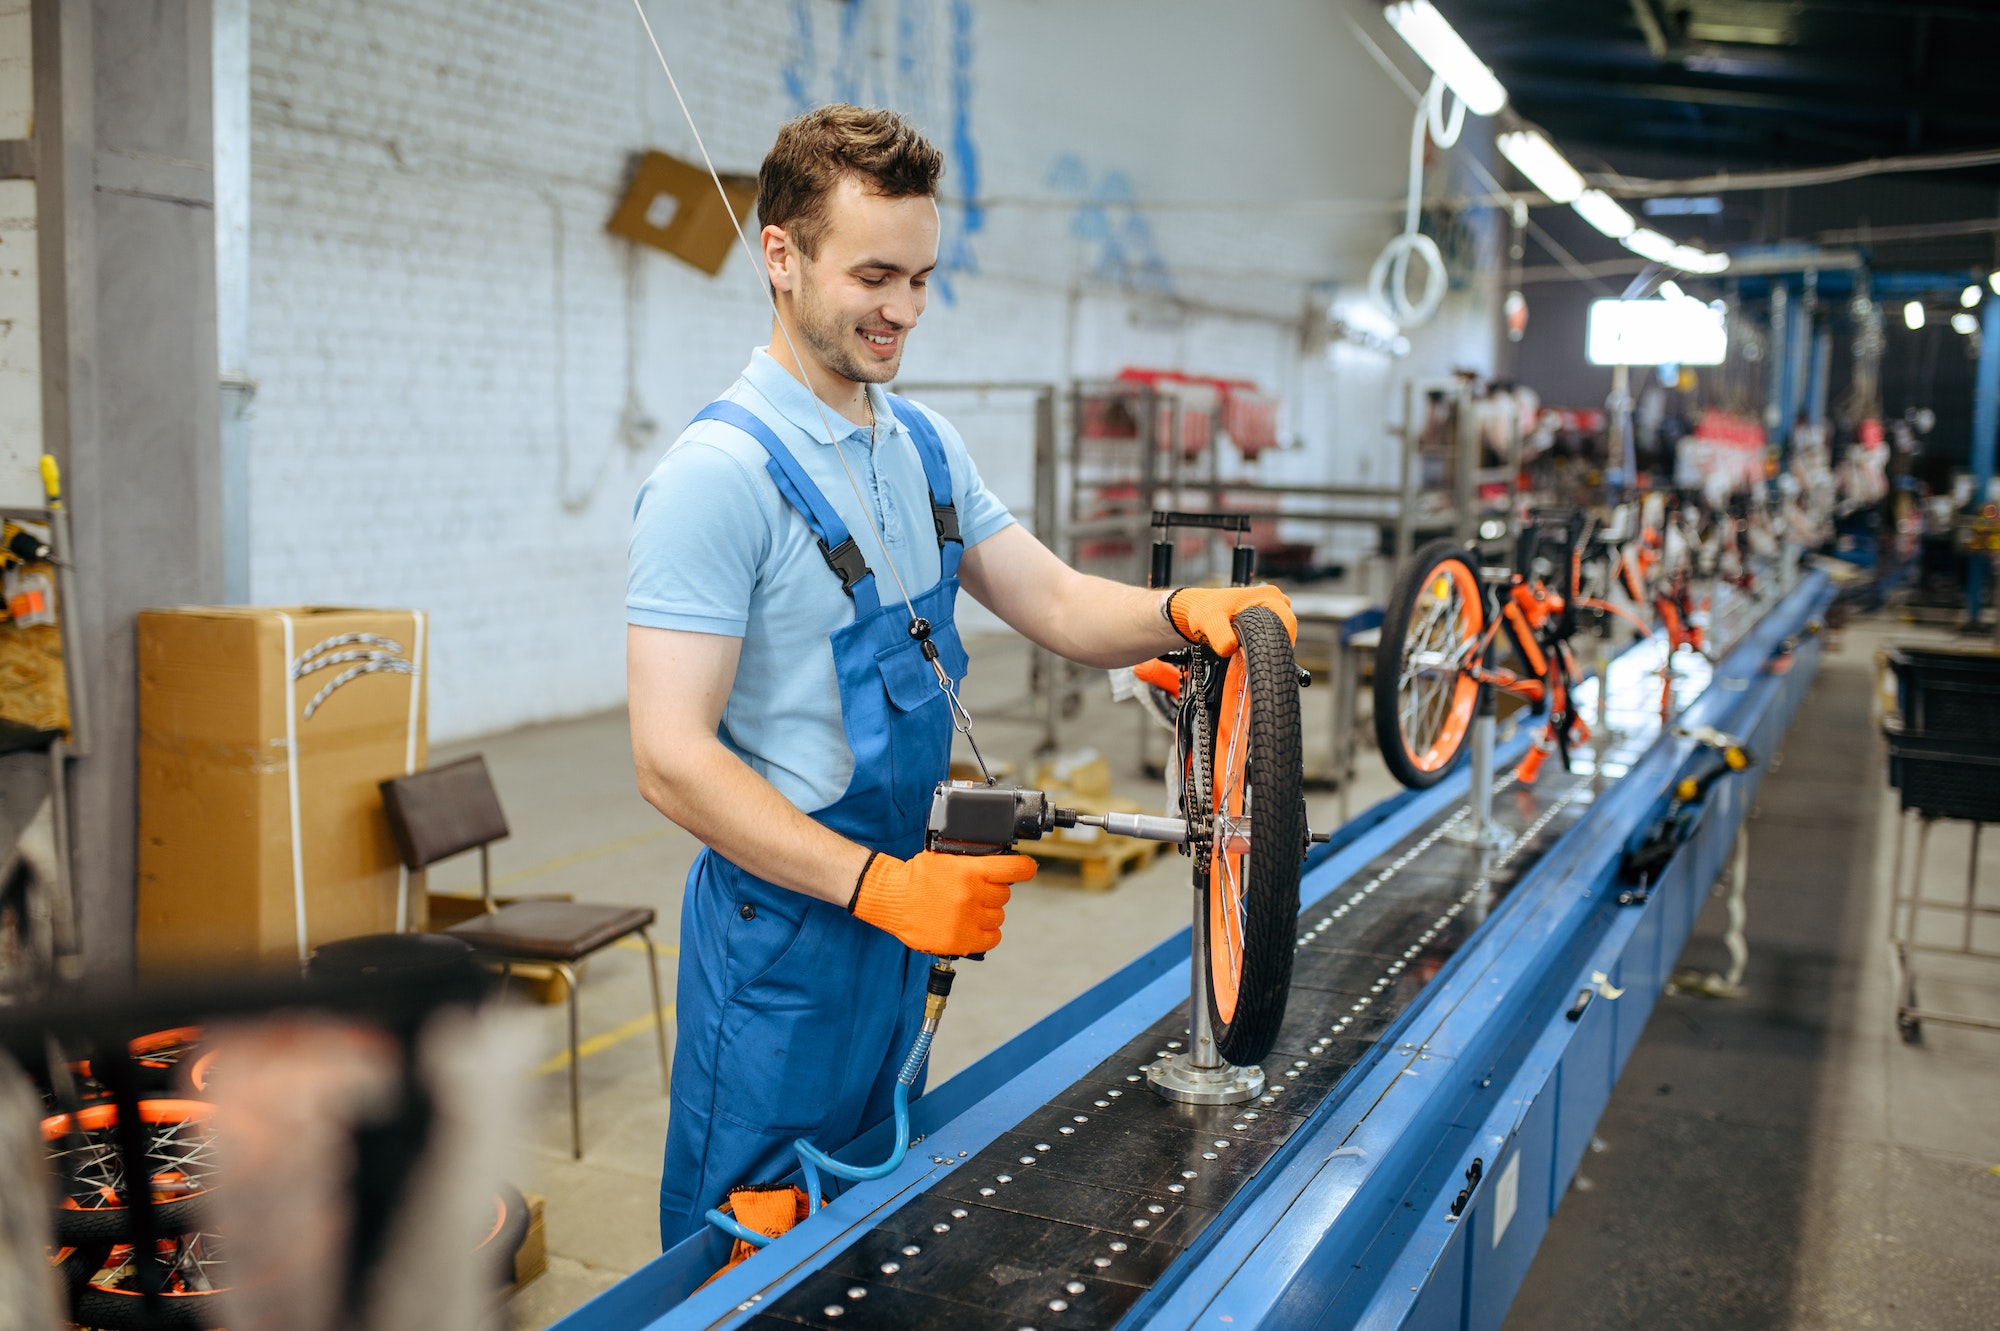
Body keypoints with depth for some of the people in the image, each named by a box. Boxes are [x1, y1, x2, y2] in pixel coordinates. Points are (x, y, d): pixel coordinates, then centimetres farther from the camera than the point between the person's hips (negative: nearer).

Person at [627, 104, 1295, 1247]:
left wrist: (1182, 611, -17)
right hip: (787, 926, -7)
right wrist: (879, 884, -28)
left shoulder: (924, 444, 6)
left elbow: (1058, 605, 4)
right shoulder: (720, 473, -19)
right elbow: (673, 759, -23)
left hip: (904, 904, 8)